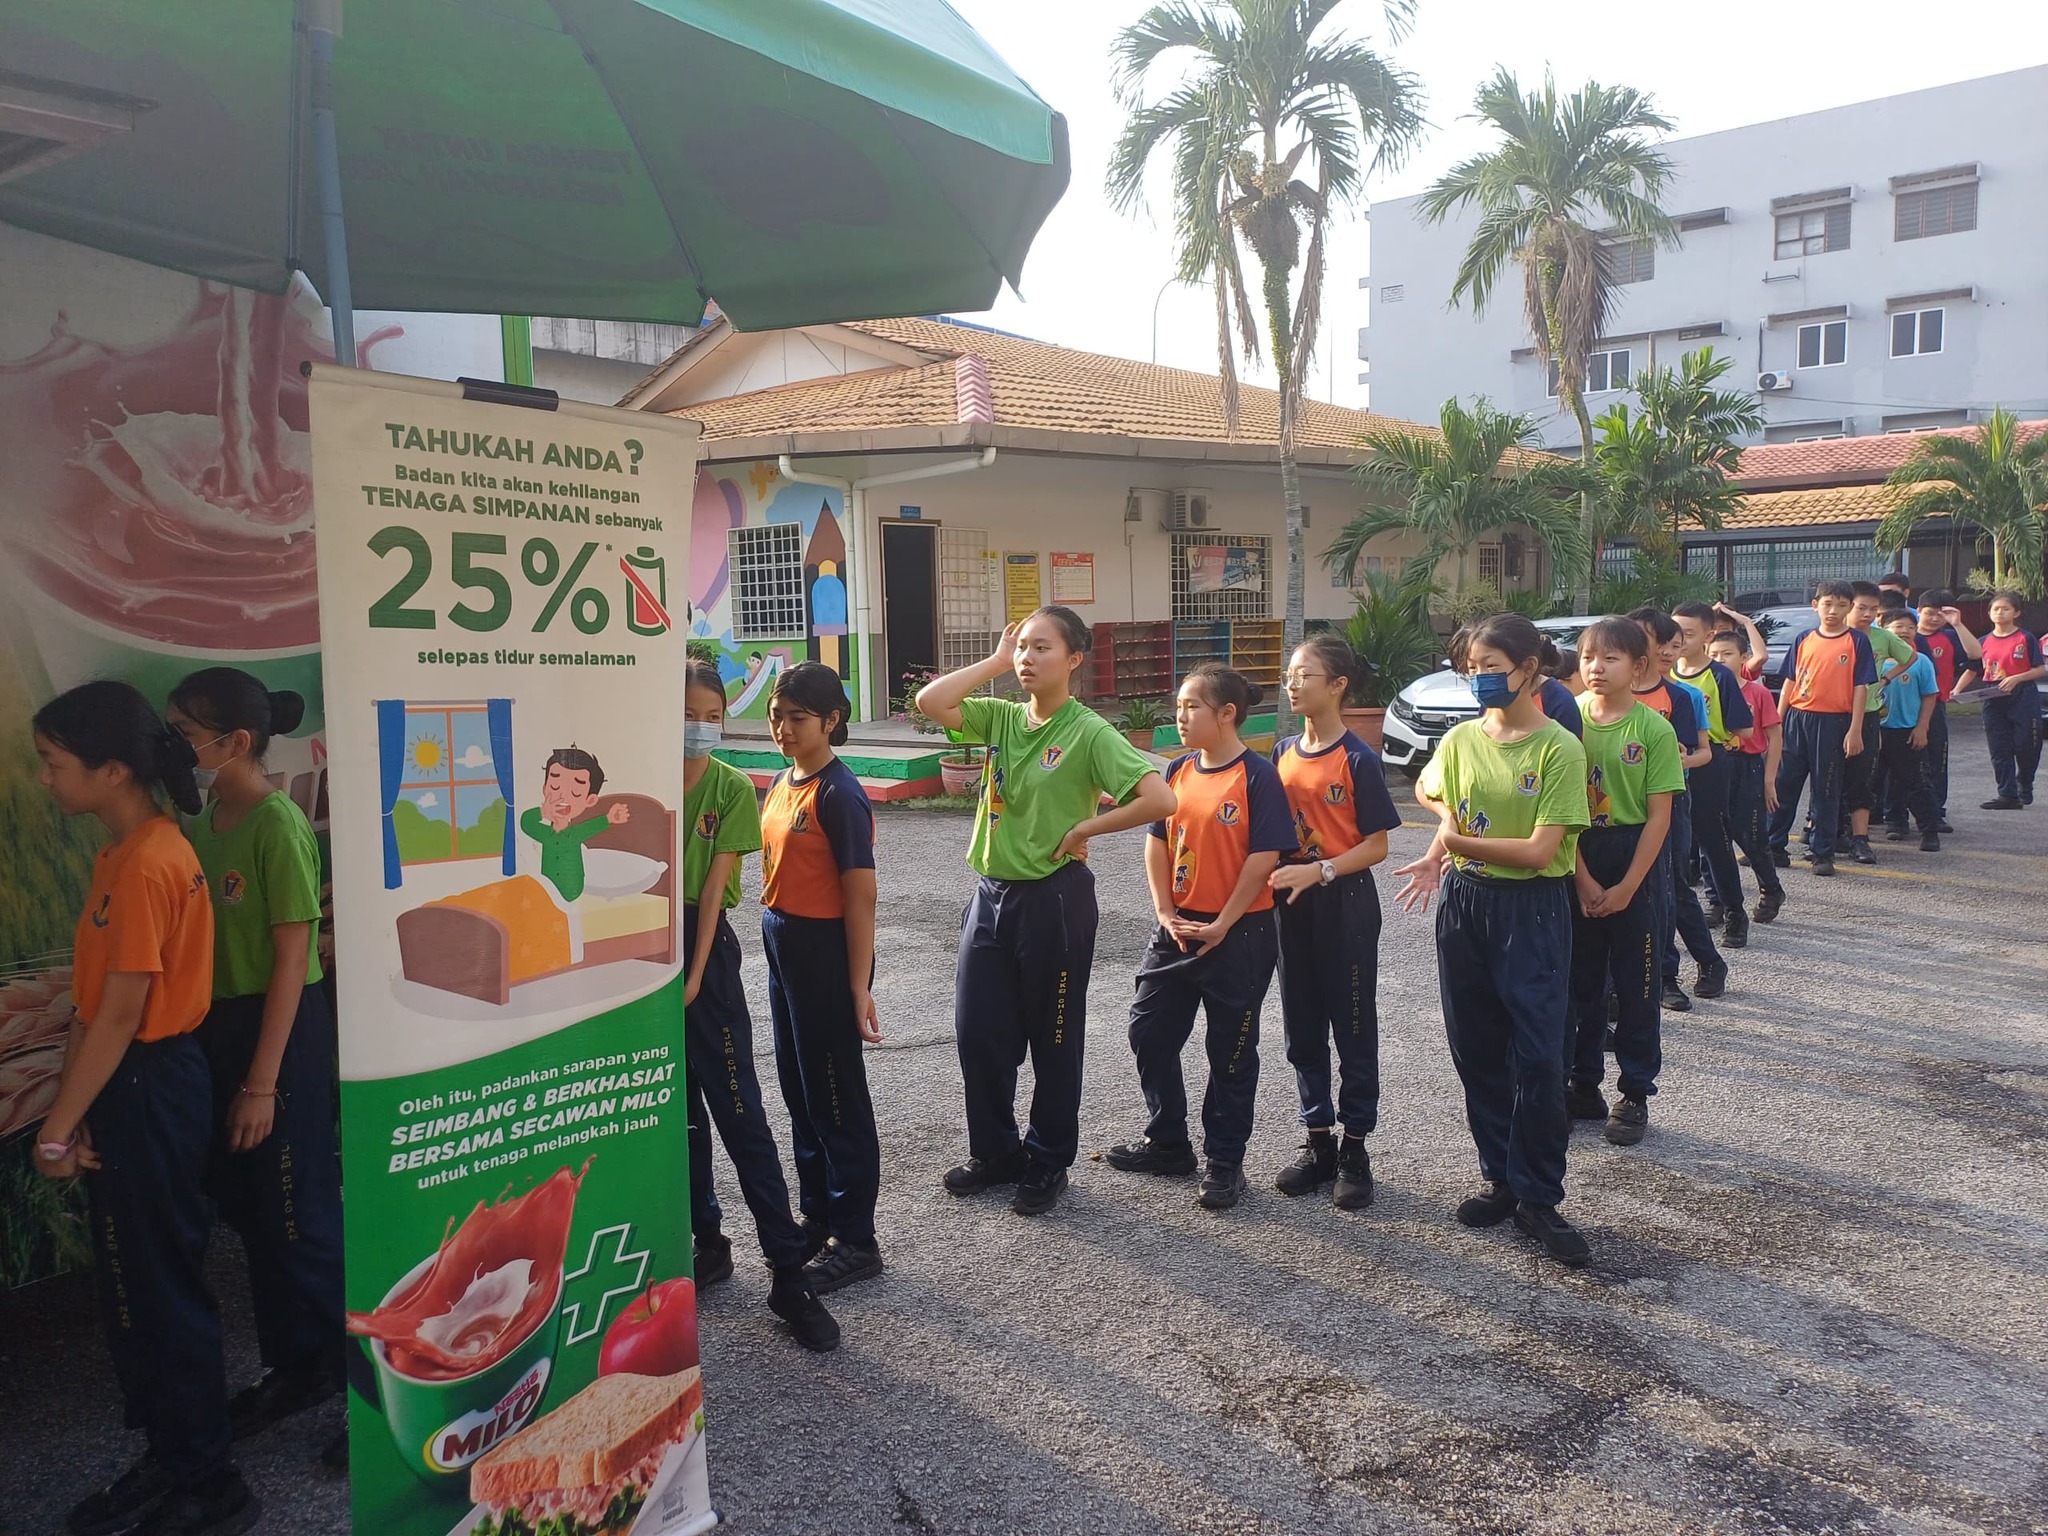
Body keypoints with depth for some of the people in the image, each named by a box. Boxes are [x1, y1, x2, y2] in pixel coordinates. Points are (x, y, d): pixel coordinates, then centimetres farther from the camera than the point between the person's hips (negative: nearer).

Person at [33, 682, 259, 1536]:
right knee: (134, 1288, 18)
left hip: (147, 1090, -9)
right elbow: (95, 999, 9)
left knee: (158, 1289, 2)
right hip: (128, 1086, 9)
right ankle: (170, 1460, 32)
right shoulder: (127, 854, 10)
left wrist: (57, 1128, -12)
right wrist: (70, 1111, 6)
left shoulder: (146, 865, -20)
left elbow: (120, 1015, -19)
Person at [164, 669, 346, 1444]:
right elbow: (203, 933, 12)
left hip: (282, 1031, -8)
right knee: (247, 1205, 16)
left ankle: (361, 1373, 20)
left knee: (299, 1213, 2)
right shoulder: (204, 820, 7)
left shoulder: (277, 824, -17)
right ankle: (293, 1364, 32)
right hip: (221, 1027, 8)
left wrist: (263, 1081, -17)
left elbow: (292, 959, -17)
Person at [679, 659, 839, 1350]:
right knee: (680, 1108, 12)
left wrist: (695, 973, -11)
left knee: (738, 1111, -5)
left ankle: (788, 1272, 0)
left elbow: (715, 883, -8)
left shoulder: (733, 787, -3)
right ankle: (709, 1242, 27)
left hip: (704, 946, -3)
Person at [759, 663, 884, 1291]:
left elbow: (861, 895, -18)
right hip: (782, 947, 9)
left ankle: (854, 1240, 14)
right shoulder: (782, 783, 10)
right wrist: (775, 928, 12)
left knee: (836, 1097, 2)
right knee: (800, 1092, 18)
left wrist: (859, 987, -20)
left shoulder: (839, 794, -16)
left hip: (825, 951, -9)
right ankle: (816, 1217, 34)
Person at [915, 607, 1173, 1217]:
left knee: (1054, 1038, 9)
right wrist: (996, 661, -5)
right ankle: (994, 1151, 30)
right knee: (977, 1031, 11)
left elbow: (1159, 799, -23)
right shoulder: (1001, 717, 5)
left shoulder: (1088, 732, -13)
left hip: (1054, 898, -6)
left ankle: (1048, 1162, 26)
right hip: (991, 893, 6)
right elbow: (930, 702, -10)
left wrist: (1085, 829, -14)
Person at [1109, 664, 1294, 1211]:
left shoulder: (1258, 776, -12)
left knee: (1231, 1050, 6)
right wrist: (1166, 912, -2)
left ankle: (1224, 1162, 19)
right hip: (1178, 928, 6)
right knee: (1149, 1033, 10)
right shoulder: (1178, 771, 6)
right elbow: (1157, 842, 8)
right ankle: (1167, 1143, 28)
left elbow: (1264, 857, -15)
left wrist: (1222, 925, -14)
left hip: (1238, 933, -6)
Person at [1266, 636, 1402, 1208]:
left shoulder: (1358, 760, -11)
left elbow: (1376, 845, -11)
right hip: (1293, 902, 6)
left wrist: (1319, 871, -22)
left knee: (1353, 1027, 5)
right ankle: (1318, 1139, 25)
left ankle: (1354, 1148, 16)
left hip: (1345, 903, -6)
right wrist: (1274, 872, -2)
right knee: (1302, 1028, 12)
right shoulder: (1283, 753, 6)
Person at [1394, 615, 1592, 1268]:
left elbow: (1539, 850, -16)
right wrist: (1438, 854, -2)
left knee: (1539, 1056, -6)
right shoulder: (1460, 740, 4)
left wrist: (1456, 840, -10)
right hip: (1465, 903, 5)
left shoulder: (1559, 748, -11)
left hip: (1533, 909, -5)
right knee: (1477, 1049, 10)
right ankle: (1500, 1177, 26)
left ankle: (1539, 1198, 8)